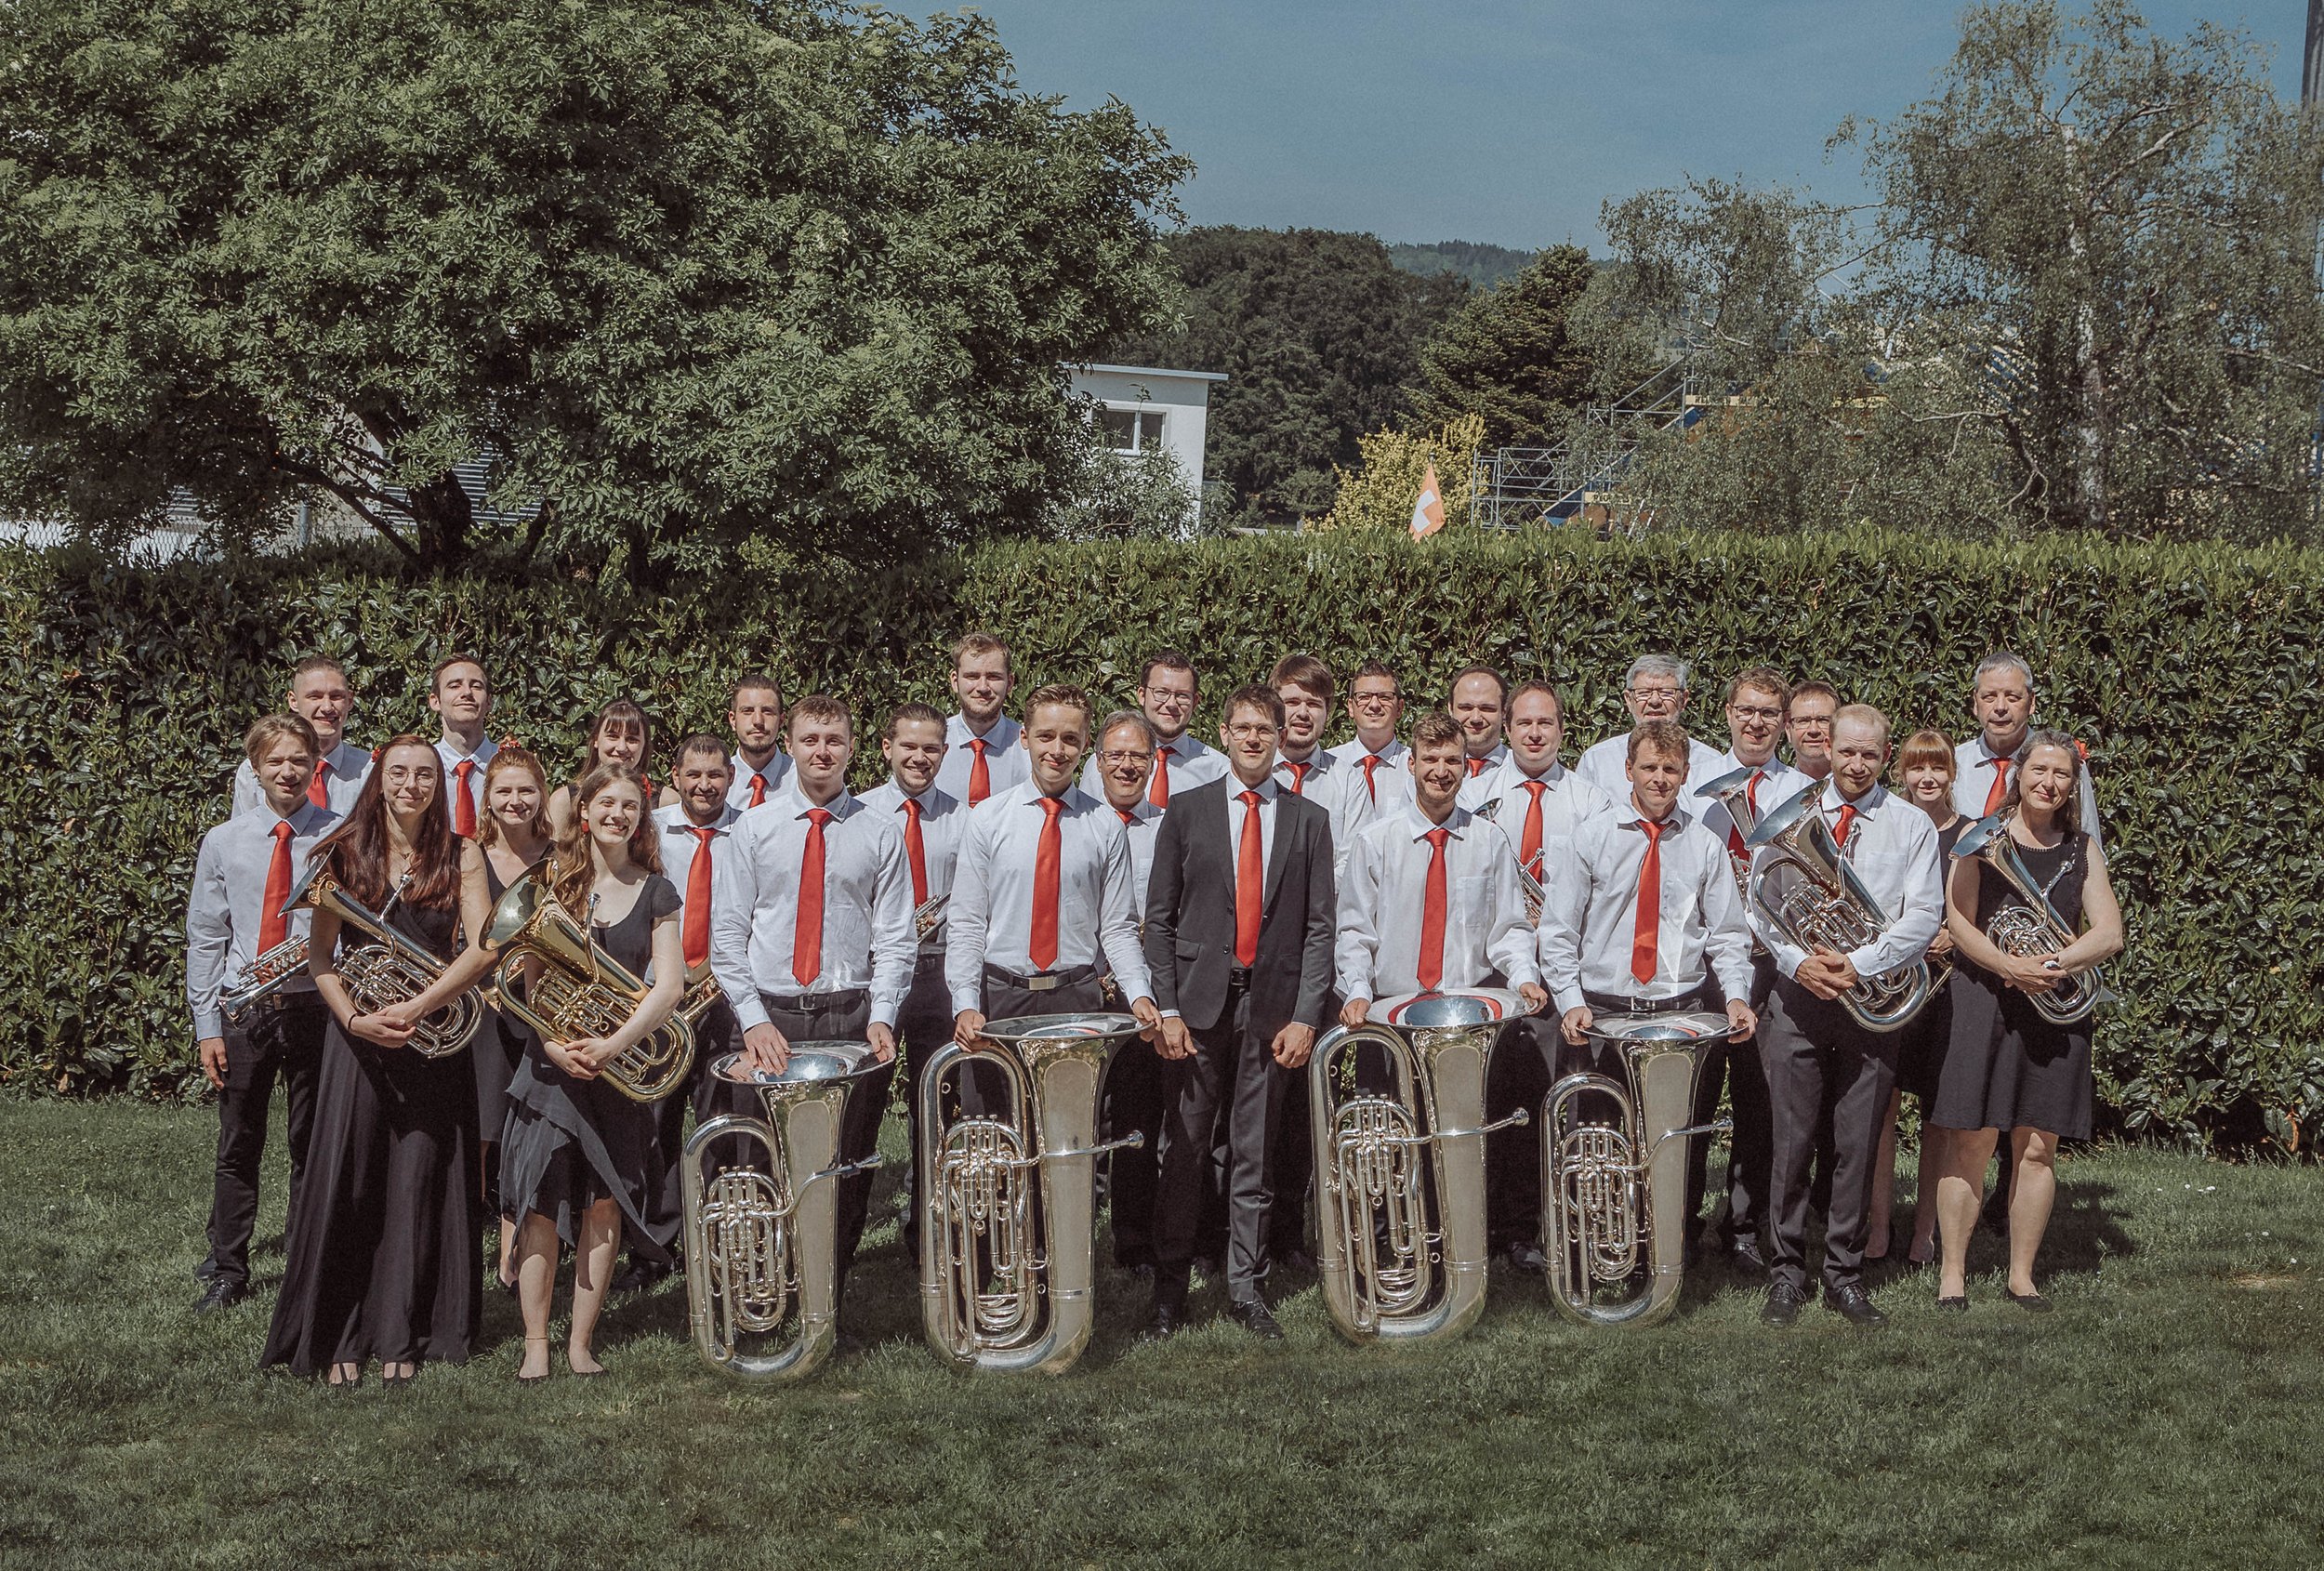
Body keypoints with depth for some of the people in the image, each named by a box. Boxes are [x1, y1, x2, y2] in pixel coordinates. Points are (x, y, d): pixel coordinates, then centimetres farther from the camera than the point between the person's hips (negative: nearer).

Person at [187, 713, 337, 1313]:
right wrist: (207, 1026, 1)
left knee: (312, 1146, 6)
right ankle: (227, 1273, 18)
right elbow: (205, 939, 6)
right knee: (237, 1148, 7)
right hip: (242, 1010, 1)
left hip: (317, 1004, -1)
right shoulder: (223, 842, 4)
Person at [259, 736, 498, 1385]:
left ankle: (402, 1339, 8)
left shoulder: (460, 856, 2)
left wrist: (416, 1007, -17)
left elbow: (483, 947, -8)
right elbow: (319, 954, 0)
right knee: (346, 1181, -4)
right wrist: (354, 1018, -16)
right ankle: (339, 1339, 4)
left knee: (418, 1185, 1)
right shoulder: (343, 855, 3)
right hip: (357, 1033, 0)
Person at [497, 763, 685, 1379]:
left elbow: (669, 986, -3)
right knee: (542, 1201, -6)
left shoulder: (655, 892, 5)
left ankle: (581, 1341, 10)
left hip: (624, 1063, 1)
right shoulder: (553, 883, 5)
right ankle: (536, 1344, 1)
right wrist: (553, 1043, -16)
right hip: (554, 1059, -1)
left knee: (604, 1203, 1)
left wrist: (615, 1044, -16)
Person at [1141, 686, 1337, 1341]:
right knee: (1184, 1151, 1)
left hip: (1272, 1004, 1)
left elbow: (1319, 927, 5)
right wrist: (1166, 1009, -5)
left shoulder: (1309, 820, 8)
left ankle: (1245, 1288, 15)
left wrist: (1305, 1017, -4)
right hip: (1199, 1000, -1)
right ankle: (1170, 1287, 11)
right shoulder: (1186, 810, 6)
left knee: (1255, 1156, 6)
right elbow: (1159, 918, 4)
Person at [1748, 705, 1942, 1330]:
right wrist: (1798, 960, -12)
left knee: (1858, 1145, 3)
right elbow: (1761, 899, 4)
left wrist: (1859, 964, -13)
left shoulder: (1912, 825, 7)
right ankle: (1786, 1276, 8)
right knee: (1791, 1140, 0)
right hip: (1796, 995, 0)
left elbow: (1923, 915, -1)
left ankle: (1845, 1277, 12)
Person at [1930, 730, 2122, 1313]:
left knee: (2038, 1146, 4)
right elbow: (1960, 924, -6)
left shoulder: (2083, 848, 10)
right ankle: (1953, 1273, 5)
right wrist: (2010, 966, -22)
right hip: (1985, 999, -3)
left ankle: (2022, 1275, 15)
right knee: (1971, 1140, -4)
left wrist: (2055, 964, -16)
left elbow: (2109, 934, 2)